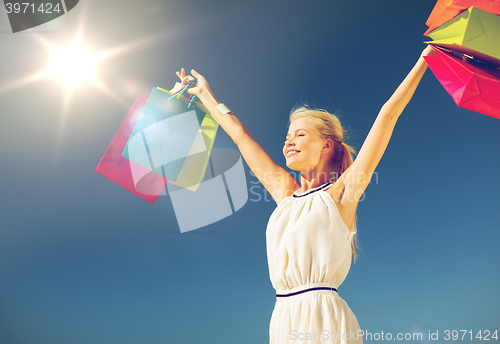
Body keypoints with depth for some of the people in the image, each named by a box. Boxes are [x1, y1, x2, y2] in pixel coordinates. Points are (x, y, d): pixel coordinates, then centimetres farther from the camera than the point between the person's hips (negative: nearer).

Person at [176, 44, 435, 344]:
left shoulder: (340, 193, -4)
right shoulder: (285, 192, 10)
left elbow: (387, 115, -4)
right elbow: (241, 135, 17)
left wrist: (425, 57, 0)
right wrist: (205, 94, 26)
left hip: (325, 319, -5)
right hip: (283, 319, 5)